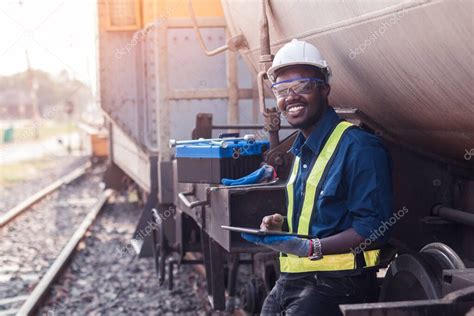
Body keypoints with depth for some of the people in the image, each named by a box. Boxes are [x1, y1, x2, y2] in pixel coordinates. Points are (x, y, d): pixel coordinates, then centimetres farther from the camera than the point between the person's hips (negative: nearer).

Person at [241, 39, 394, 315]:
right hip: (291, 280, 9)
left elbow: (374, 227, -18)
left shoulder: (358, 147, -12)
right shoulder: (301, 151, 18)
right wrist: (280, 227, 10)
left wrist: (311, 247, -26)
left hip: (334, 282, -8)